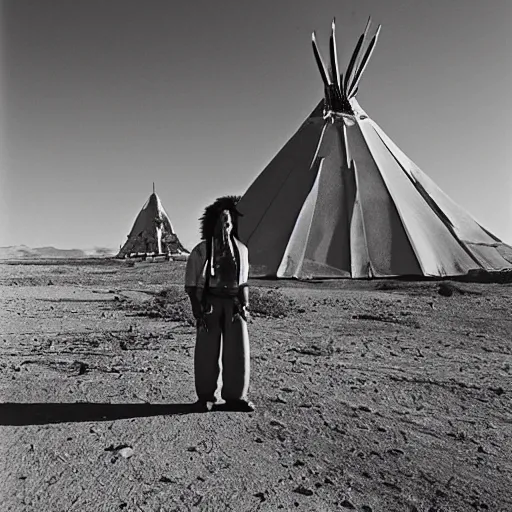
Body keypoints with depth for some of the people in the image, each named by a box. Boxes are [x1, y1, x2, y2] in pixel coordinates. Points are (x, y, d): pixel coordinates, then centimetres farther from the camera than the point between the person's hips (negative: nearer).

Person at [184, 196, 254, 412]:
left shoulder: (241, 249, 9)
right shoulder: (201, 250, -1)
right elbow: (192, 284, -1)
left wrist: (245, 305, 6)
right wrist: (197, 310, -8)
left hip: (234, 304, 3)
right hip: (209, 303, -3)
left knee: (238, 350, 2)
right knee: (208, 352, 4)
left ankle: (235, 396, 17)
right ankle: (207, 397, 21)